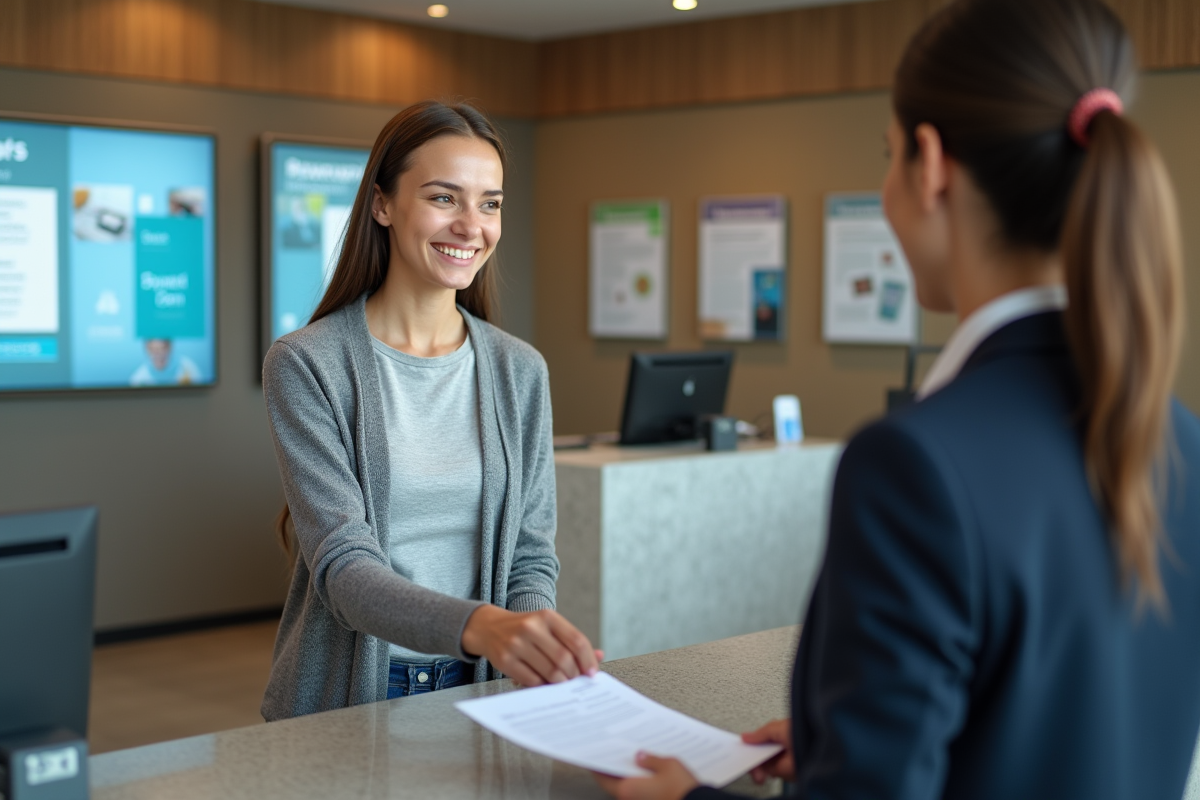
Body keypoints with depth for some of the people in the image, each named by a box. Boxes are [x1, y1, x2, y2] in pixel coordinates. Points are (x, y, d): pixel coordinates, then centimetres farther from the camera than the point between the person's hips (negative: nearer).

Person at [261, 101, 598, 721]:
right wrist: (480, 626, -34)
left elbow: (530, 557, 7)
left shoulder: (520, 371, 6)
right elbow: (342, 564, -16)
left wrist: (539, 647, -15)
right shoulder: (305, 365, -7)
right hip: (341, 706, -1)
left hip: (477, 692, 1)